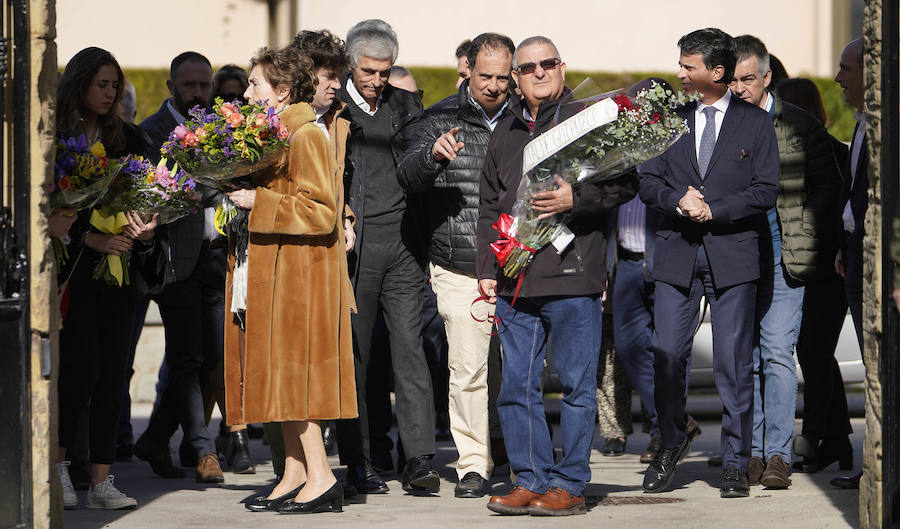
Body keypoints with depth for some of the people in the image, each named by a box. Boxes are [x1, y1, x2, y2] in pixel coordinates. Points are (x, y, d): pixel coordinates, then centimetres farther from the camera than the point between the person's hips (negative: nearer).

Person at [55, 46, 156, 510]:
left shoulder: (129, 138, 12)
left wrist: (146, 228, -10)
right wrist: (88, 237, -17)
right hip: (73, 266, -4)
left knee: (113, 369, 0)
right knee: (83, 365, -12)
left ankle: (101, 480, 3)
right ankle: (57, 462, 5)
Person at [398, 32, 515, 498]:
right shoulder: (441, 119, 3)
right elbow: (407, 177, -9)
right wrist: (432, 153, -30)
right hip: (460, 272, -1)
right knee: (467, 370, -4)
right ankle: (473, 464, 5)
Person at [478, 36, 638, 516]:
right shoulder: (505, 133, 17)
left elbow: (626, 182, -4)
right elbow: (489, 207, 21)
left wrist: (577, 198, -18)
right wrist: (487, 269, 14)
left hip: (572, 278, -5)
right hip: (515, 283, 5)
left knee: (577, 385, 0)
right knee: (516, 385, 5)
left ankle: (570, 485, 6)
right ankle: (530, 480, 13)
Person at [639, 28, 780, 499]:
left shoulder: (755, 123, 4)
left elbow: (765, 191, -1)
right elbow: (647, 181, 9)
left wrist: (713, 209, -11)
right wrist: (678, 200, -10)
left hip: (732, 253, -2)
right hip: (677, 253, 2)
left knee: (733, 363, -2)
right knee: (666, 356, -2)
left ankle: (735, 464, 6)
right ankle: (671, 442, 21)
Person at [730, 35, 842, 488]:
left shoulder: (800, 126, 2)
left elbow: (828, 185, 7)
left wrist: (802, 231, -1)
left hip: (781, 252, -2)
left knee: (777, 352, -10)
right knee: (744, 356, 4)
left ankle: (778, 454, -7)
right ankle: (752, 453, 9)